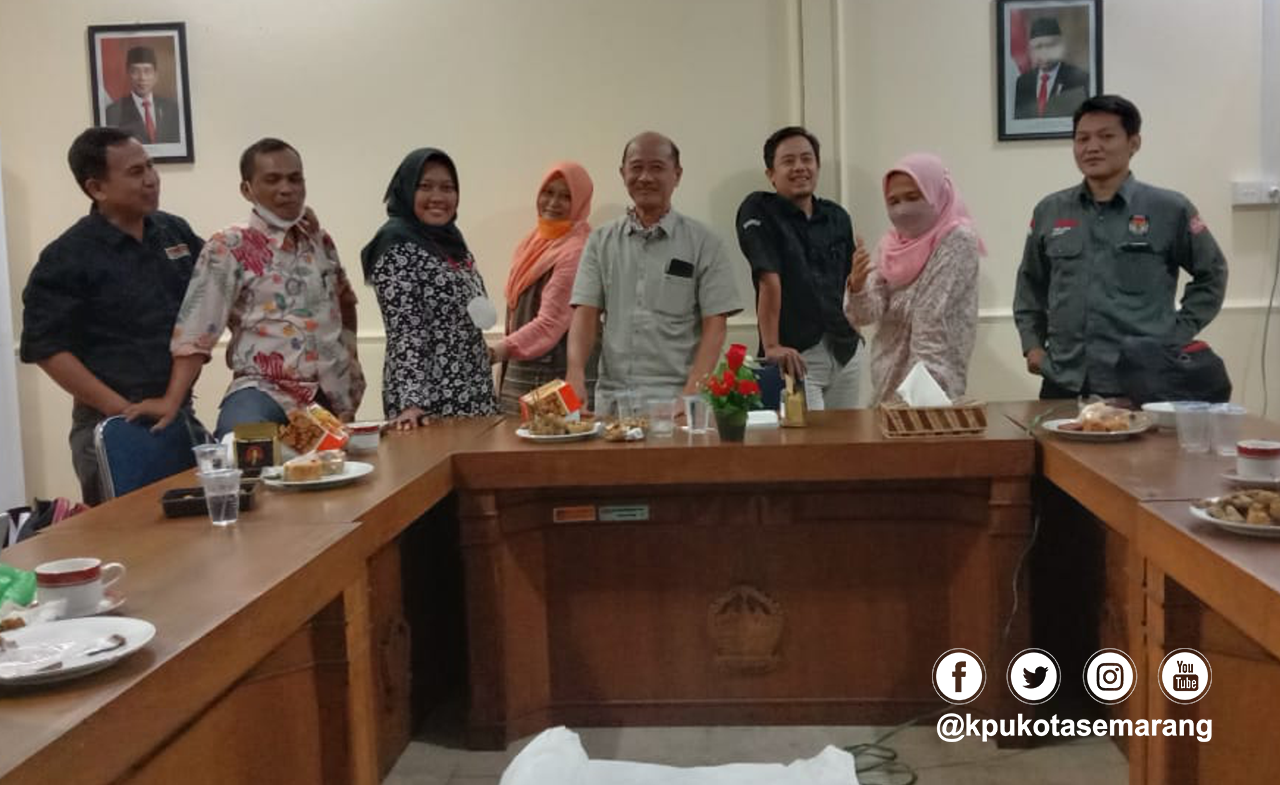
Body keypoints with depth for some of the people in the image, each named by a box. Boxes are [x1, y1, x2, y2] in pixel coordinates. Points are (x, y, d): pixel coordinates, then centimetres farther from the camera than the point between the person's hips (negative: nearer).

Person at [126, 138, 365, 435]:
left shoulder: (321, 241, 12)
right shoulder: (229, 248, -4)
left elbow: (345, 302, 27)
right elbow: (196, 330, -10)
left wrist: (350, 357, 17)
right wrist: (170, 401, -17)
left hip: (333, 394, 6)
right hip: (265, 390, -6)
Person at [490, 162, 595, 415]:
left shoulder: (577, 251, -12)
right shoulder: (531, 244, 13)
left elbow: (551, 322, -19)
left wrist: (495, 352, -27)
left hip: (559, 376, -7)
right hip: (518, 373, 7)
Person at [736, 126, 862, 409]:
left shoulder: (837, 217, 12)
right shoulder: (759, 211, -5)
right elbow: (769, 280, -15)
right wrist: (771, 346, -20)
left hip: (846, 351, 6)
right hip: (795, 355, -6)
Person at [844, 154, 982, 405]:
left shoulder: (957, 241, -9)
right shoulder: (890, 245, 7)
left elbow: (934, 325, -15)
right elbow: (866, 315, -2)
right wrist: (858, 284, -21)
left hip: (935, 387, -5)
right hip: (888, 384, 5)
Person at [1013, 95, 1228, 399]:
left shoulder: (1170, 209, 1)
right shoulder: (1049, 211, 9)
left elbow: (1211, 274, 10)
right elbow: (1030, 283, 19)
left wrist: (1178, 337, 1)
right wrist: (1032, 344, 10)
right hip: (1063, 383, 3)